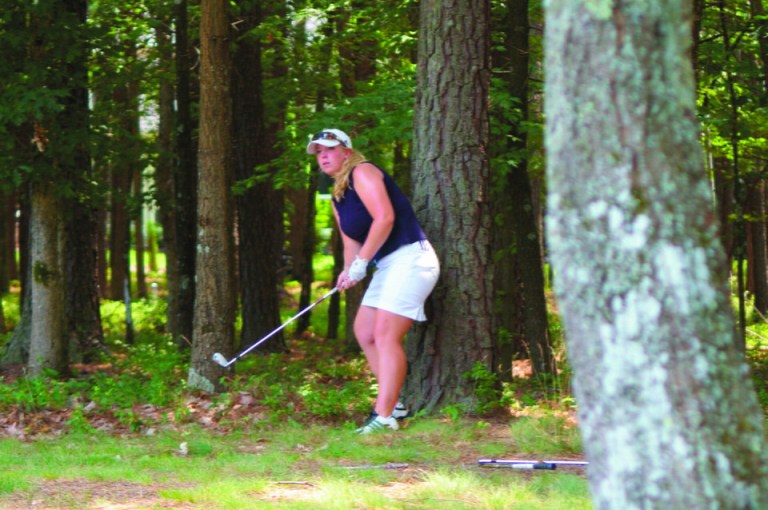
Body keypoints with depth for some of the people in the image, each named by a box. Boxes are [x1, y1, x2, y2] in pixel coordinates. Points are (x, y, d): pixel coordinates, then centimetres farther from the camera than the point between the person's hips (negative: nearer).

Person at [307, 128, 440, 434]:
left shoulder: (362, 173, -9)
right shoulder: (338, 197, 19)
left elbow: (385, 218, -21)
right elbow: (351, 240, 17)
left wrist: (361, 263, -20)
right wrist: (348, 272, -4)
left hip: (410, 258, -10)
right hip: (387, 265, 10)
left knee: (385, 334, -17)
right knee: (364, 332, 10)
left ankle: (385, 417, -20)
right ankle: (394, 403, 17)